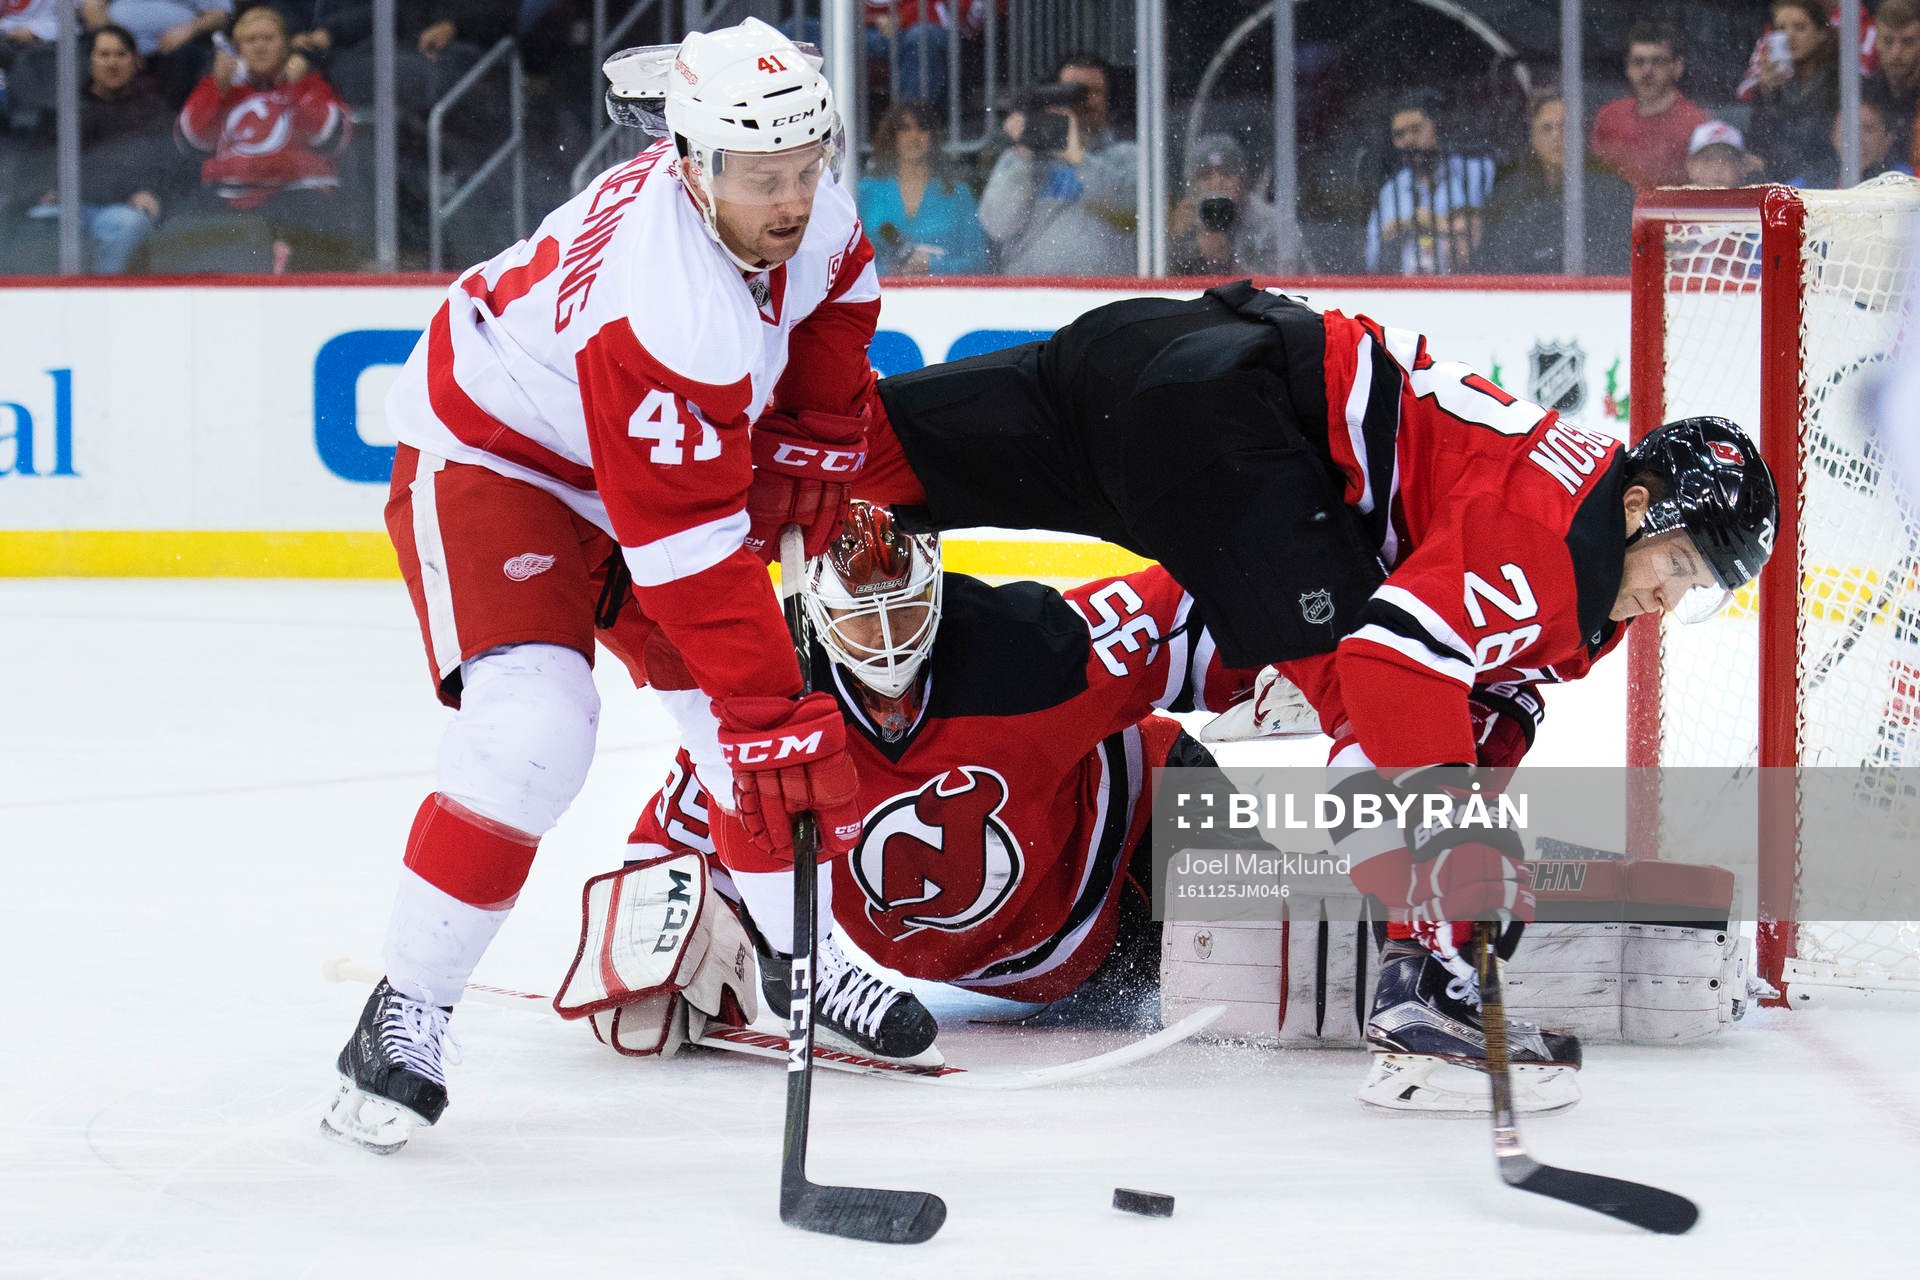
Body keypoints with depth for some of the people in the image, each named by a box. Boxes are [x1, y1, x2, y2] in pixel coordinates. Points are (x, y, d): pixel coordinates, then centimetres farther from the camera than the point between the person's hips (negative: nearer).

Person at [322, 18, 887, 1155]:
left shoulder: (808, 210, -16)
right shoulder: (665, 301, -40)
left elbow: (834, 302, 10)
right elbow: (690, 549, -39)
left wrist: (809, 454, 0)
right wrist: (772, 718, -38)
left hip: (657, 461, 8)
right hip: (488, 454, -8)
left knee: (767, 699, 7)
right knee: (531, 730, -26)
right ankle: (407, 1013, -14)